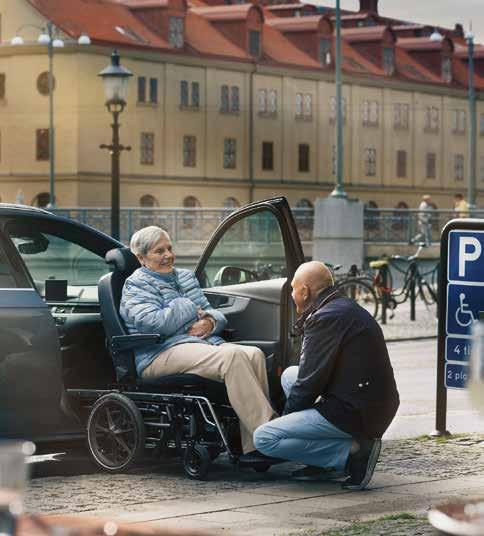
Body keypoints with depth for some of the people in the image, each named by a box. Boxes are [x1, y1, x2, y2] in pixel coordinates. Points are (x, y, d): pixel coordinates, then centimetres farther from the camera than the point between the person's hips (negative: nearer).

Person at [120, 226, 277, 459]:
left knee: (254, 354, -22)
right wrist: (190, 309, -1)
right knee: (232, 357, -33)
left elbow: (212, 313, 24)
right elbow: (155, 323, -16)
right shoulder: (137, 285, 2)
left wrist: (210, 322, -2)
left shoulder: (185, 276, 26)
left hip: (205, 342, 8)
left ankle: (252, 447, -31)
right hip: (163, 354, -8)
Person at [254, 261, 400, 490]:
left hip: (354, 415, -10)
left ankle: (352, 453, -12)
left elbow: (310, 382, -11)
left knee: (264, 438, -11)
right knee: (290, 375, 24)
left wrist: (286, 414, 1)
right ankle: (323, 462, 14)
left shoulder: (327, 317, -14)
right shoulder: (348, 308, 17)